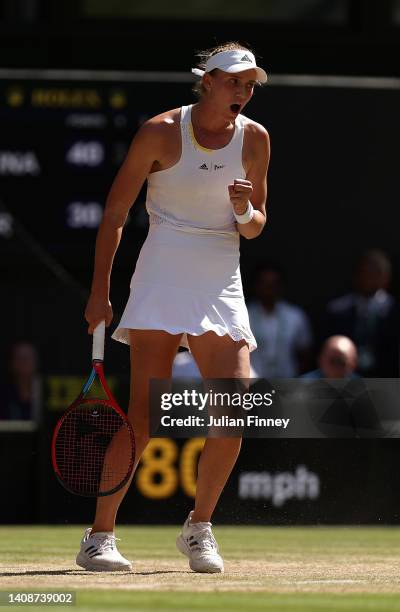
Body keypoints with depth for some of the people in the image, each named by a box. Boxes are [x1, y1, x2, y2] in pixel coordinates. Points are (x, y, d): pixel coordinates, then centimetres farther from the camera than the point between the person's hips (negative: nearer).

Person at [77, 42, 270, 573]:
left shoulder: (255, 139, 6)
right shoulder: (161, 132, -3)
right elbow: (115, 212, 2)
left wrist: (245, 211, -10)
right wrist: (99, 291, -2)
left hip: (222, 285, 4)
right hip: (162, 277, -4)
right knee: (145, 413, -13)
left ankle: (198, 528, 8)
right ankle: (100, 536, -6)